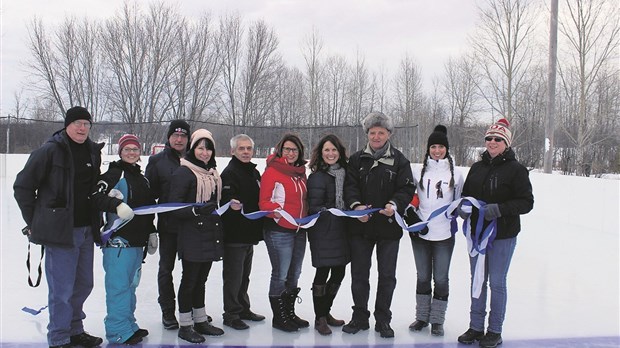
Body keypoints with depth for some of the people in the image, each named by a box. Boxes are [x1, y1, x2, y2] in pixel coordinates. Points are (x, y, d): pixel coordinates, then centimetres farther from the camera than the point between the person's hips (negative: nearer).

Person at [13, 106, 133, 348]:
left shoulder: (93, 152, 9)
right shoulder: (50, 151, -10)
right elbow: (22, 186, -6)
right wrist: (34, 222, -3)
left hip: (86, 230, 7)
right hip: (60, 230, -7)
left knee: (84, 284, 17)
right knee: (62, 288, -1)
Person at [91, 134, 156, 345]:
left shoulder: (142, 178, 18)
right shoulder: (115, 173, -7)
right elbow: (97, 197, -20)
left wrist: (151, 233, 21)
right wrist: (116, 204, -35)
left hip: (137, 240, 8)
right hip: (118, 239, -8)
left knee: (131, 284, 17)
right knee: (119, 285, -6)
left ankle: (129, 324, 28)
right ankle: (118, 331, 2)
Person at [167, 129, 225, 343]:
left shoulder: (213, 173, 14)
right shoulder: (183, 173, -11)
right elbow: (174, 206, -17)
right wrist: (196, 210, -30)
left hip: (210, 235, 7)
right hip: (191, 237, -7)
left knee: (201, 280, 17)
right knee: (190, 280, 2)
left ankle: (200, 321, 28)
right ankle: (185, 325, 14)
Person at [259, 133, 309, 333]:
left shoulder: (300, 172, 12)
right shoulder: (272, 171, -9)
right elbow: (264, 201, -11)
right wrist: (275, 210, -28)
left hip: (299, 230, 7)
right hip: (279, 231, -7)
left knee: (294, 274, 14)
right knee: (280, 275, -2)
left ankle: (290, 313, 28)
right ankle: (279, 317, 14)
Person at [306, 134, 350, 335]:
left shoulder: (344, 173, 8)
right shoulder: (317, 177, -7)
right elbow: (313, 208, -10)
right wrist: (328, 212, -26)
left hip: (341, 231, 6)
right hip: (323, 233, -6)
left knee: (338, 273, 12)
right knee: (322, 273, 1)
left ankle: (326, 312, 31)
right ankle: (320, 318, 15)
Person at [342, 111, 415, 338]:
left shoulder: (399, 160, 0)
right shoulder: (357, 159, 4)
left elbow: (407, 188, -5)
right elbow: (350, 186, -2)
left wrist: (395, 205, -24)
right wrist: (356, 205, -21)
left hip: (389, 226, -1)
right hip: (361, 226, 1)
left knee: (387, 275, 9)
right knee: (359, 274, 10)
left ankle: (382, 319, 24)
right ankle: (360, 317, 26)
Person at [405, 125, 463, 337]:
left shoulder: (455, 174, 1)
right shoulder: (419, 172, 3)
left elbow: (458, 202, 9)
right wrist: (412, 218, -6)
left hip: (444, 235, -1)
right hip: (420, 234, 1)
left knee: (441, 278, 4)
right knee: (423, 277, 13)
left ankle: (437, 321, 19)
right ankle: (422, 317, 27)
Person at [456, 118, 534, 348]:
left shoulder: (516, 169, -8)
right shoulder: (477, 168, 8)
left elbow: (526, 202, -12)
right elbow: (465, 193, 14)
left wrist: (498, 209, -25)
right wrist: (462, 205, -8)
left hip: (502, 236, -5)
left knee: (497, 283, 5)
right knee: (477, 281, 13)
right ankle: (476, 327, 25)